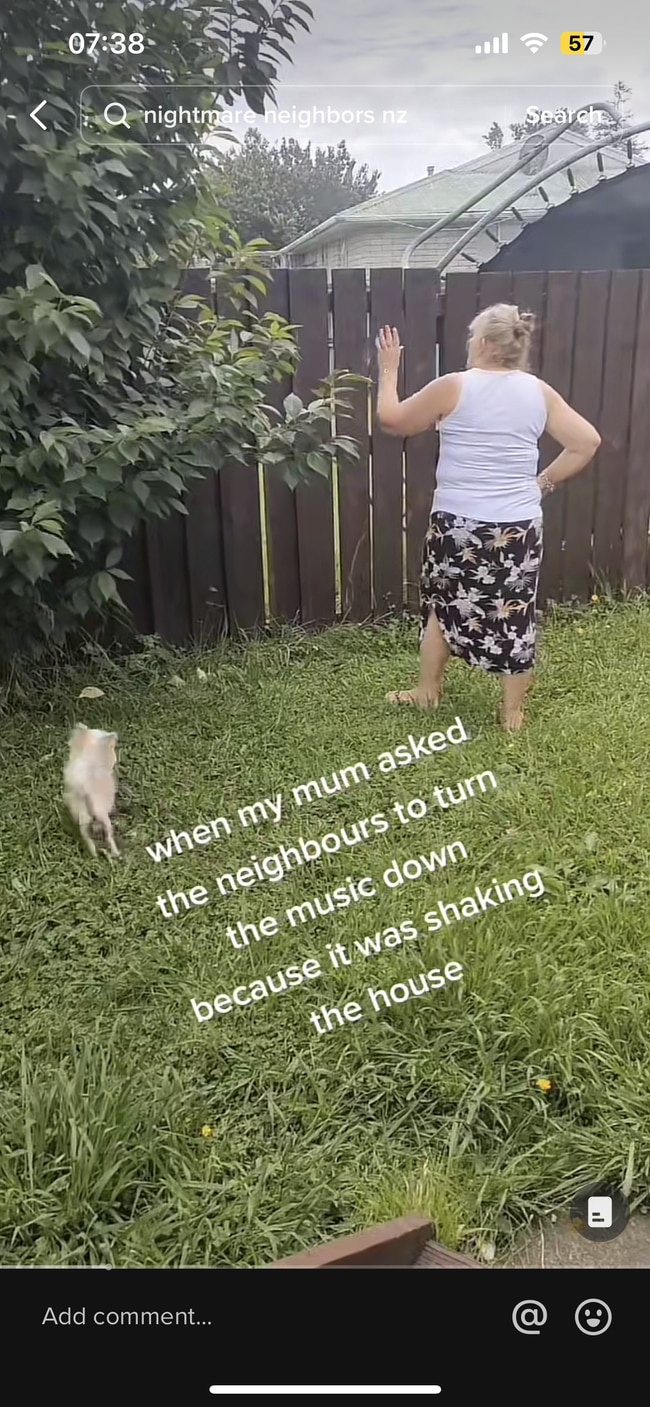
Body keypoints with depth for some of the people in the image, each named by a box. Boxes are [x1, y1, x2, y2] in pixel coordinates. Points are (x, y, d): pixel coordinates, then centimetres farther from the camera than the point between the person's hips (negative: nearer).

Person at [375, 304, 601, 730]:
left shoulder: (453, 387, -8)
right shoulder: (539, 392, 2)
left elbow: (391, 420, 2)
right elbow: (587, 442, 2)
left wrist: (388, 370, 15)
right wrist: (544, 482, 9)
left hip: (458, 524, -2)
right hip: (519, 527, 2)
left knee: (443, 604, 18)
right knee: (515, 613, 10)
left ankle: (428, 692, 31)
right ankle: (513, 711, 20)